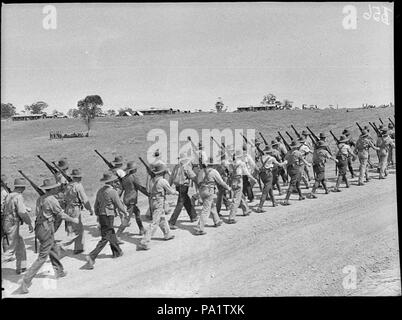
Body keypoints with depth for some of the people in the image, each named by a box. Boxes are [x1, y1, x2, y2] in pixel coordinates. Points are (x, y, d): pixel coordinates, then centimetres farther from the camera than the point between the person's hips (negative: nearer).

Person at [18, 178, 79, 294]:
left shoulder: (39, 199, 7)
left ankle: (59, 271, 37)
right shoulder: (52, 200, -16)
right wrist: (73, 220, 7)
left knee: (54, 249, 24)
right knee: (42, 257, -3)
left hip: (38, 228, 9)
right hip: (47, 229, -9)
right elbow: (61, 215, -8)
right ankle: (26, 281, -6)